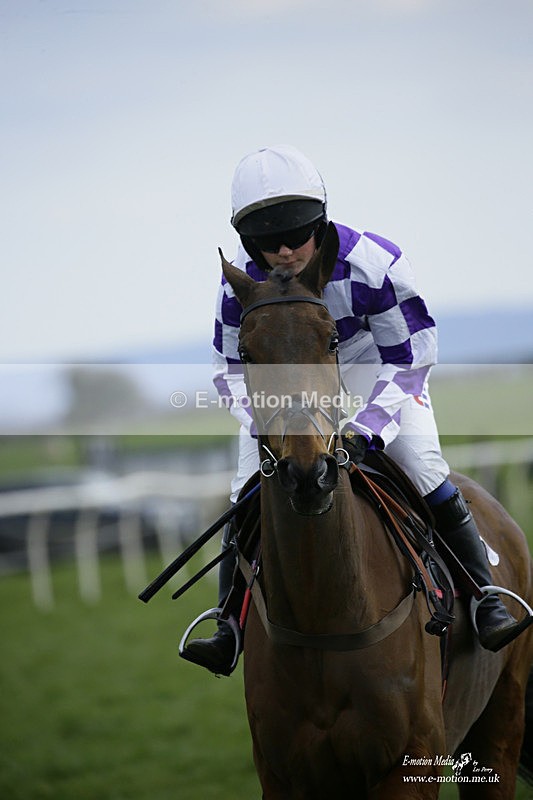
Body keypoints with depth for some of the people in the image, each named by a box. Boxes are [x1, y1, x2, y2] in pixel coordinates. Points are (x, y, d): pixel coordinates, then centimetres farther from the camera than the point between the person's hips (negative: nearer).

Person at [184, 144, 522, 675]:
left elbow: (409, 359, -24)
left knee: (424, 466, -17)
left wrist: (367, 427, -35)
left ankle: (484, 598, -6)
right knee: (249, 488, -7)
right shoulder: (240, 282, -27)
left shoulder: (373, 265, -35)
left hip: (375, 358, -2)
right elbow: (232, 368, -11)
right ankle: (231, 623, 5)